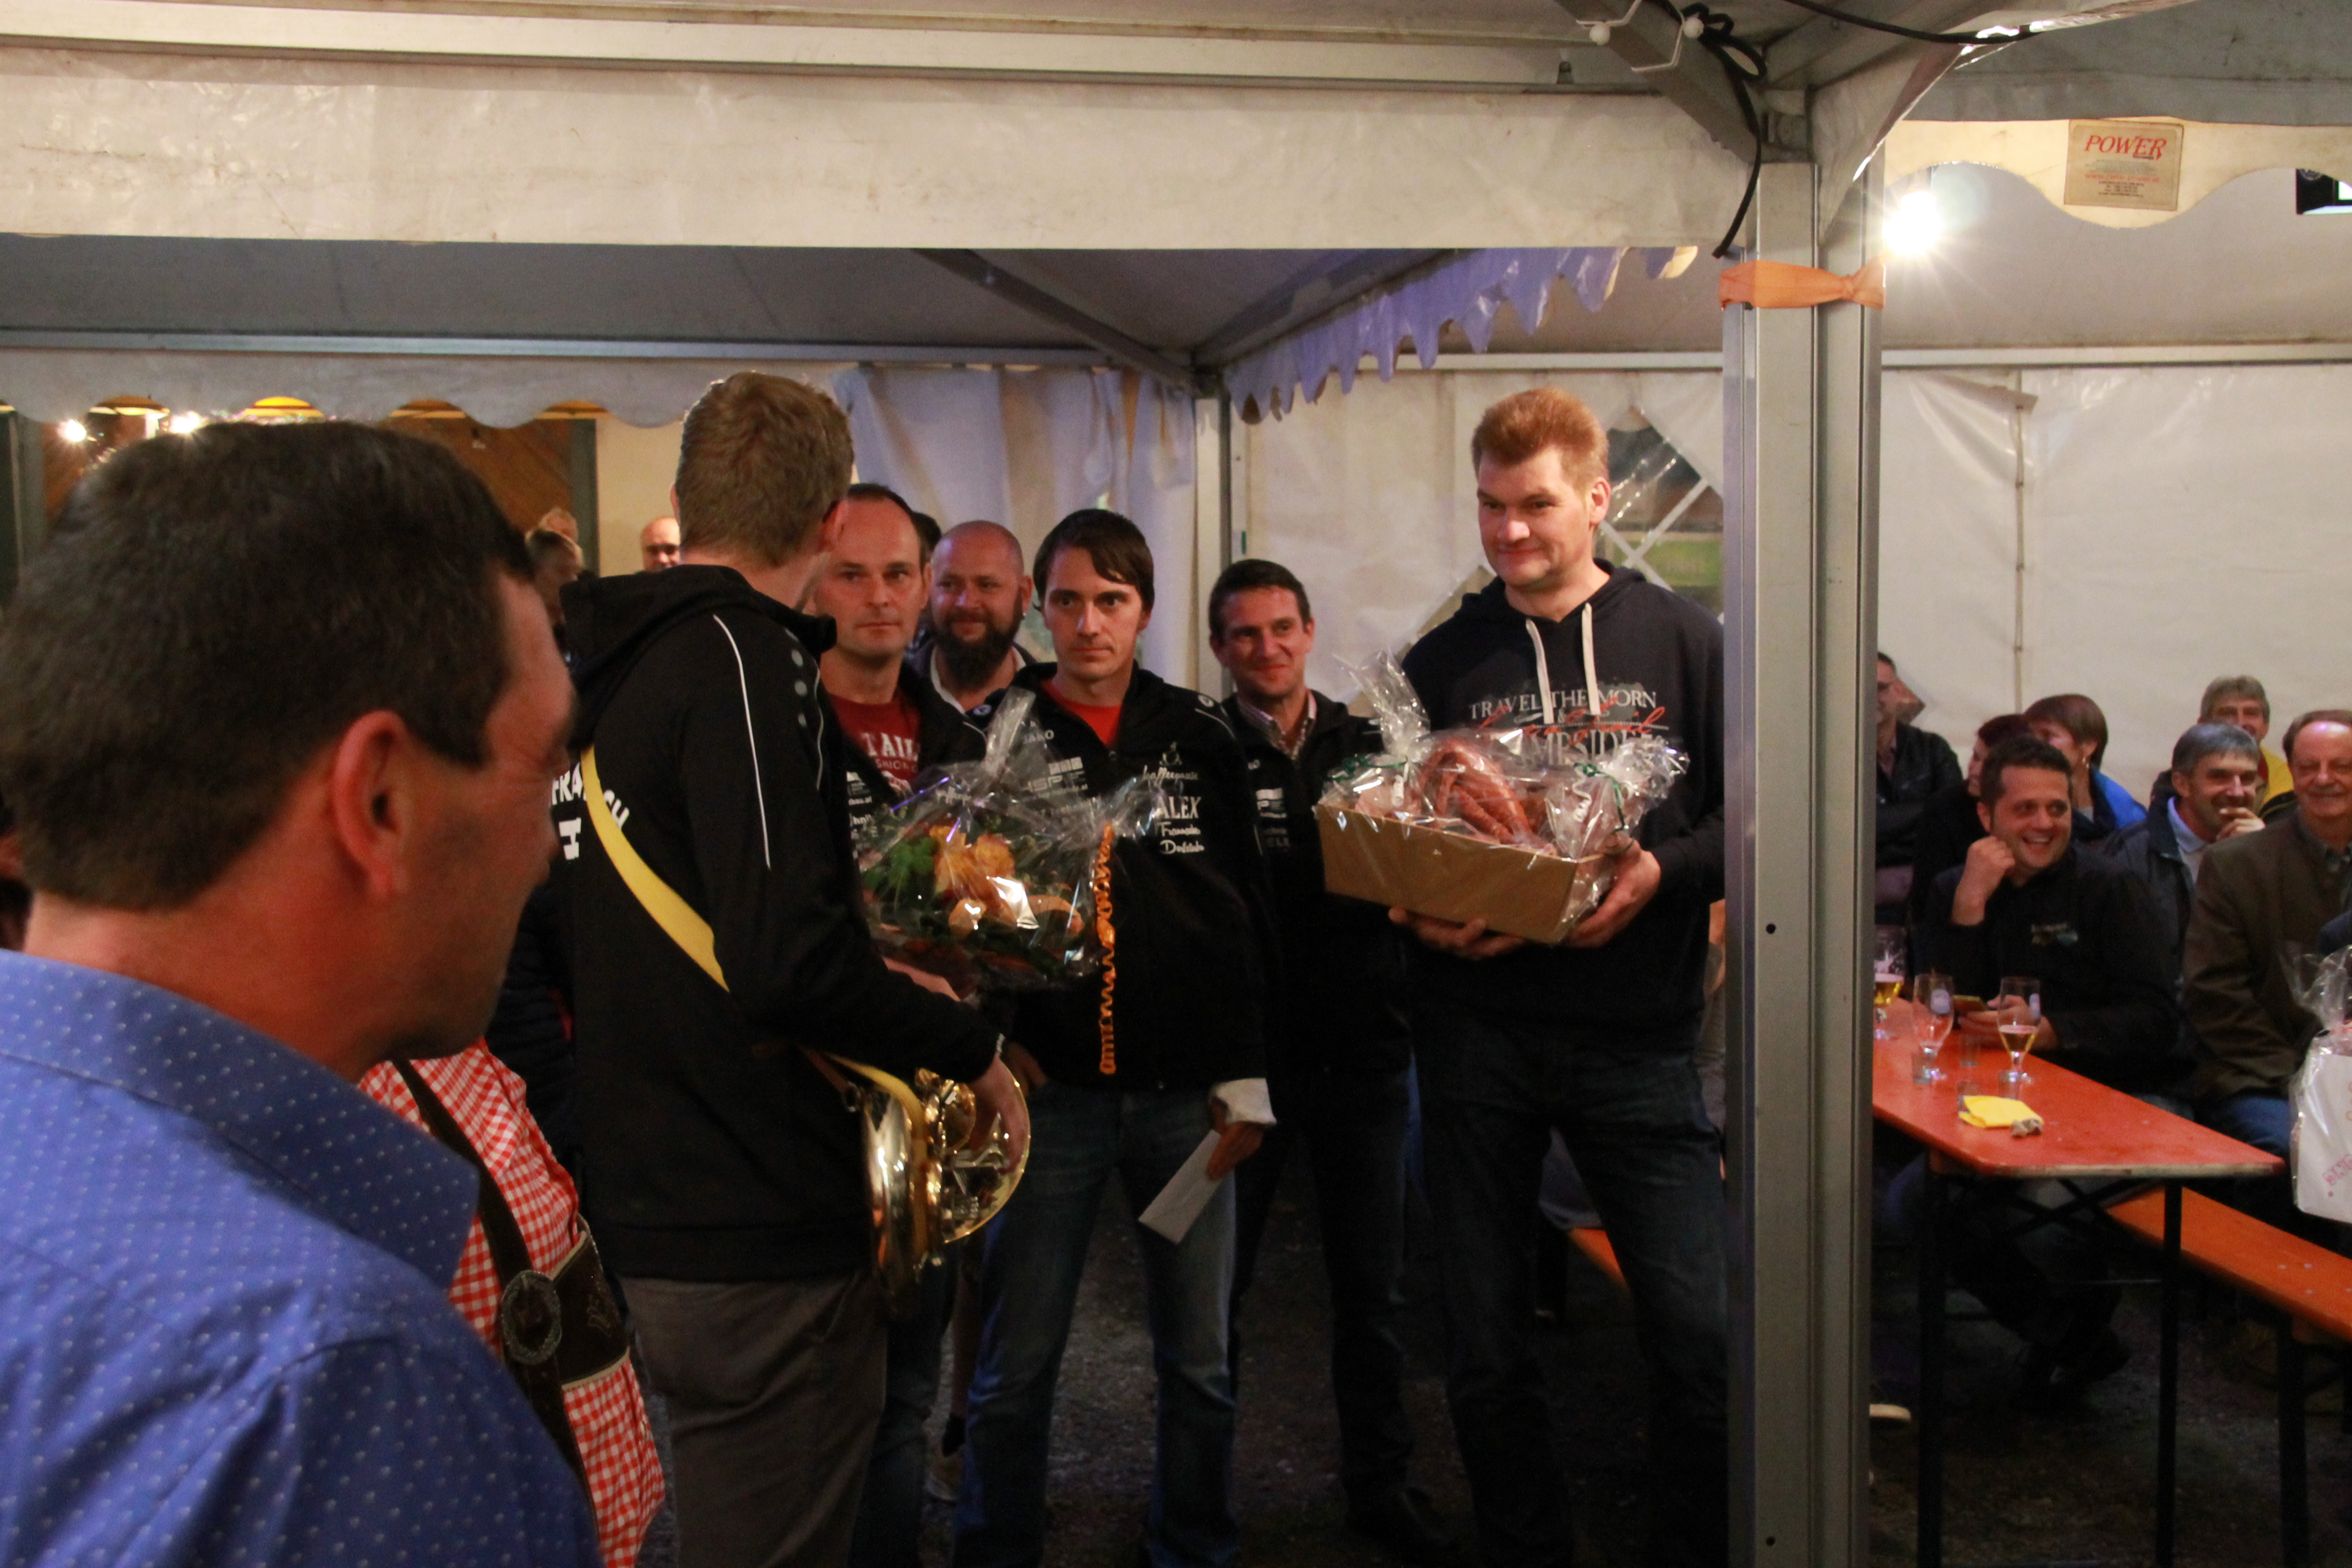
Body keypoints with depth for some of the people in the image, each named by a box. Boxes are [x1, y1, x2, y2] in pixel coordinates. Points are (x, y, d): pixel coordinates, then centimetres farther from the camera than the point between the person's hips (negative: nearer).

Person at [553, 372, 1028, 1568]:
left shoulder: (596, 663, 10)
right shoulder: (742, 658, -16)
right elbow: (788, 959, -27)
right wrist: (972, 1045, -12)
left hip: (633, 1222, 9)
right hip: (759, 1241, -9)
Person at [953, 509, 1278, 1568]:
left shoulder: (1200, 736, 7)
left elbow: (1248, 912, 8)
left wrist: (1247, 1077, 5)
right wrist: (992, 1042, -7)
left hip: (1188, 1093, 2)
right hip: (1052, 1091, -2)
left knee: (1200, 1358, 11)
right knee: (1016, 1364, 5)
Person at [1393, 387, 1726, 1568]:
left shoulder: (1680, 641, 5)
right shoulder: (1441, 662, 8)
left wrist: (1661, 870, -14)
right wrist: (1426, 914, -11)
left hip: (1636, 1031, -1)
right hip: (1475, 1033, 1)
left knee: (1698, 1332, -3)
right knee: (1484, 1341, 8)